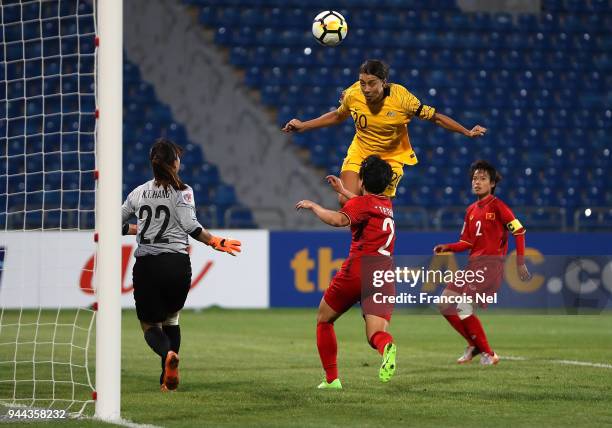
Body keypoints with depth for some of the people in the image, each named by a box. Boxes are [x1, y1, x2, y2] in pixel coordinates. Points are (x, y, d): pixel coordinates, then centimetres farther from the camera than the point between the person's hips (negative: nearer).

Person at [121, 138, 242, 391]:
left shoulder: (139, 192, 9)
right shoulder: (181, 191, -1)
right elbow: (190, 226, -13)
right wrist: (216, 243, -4)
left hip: (145, 265, 1)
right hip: (176, 264, -1)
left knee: (149, 325, 8)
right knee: (171, 318, 21)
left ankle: (168, 354, -26)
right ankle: (167, 380, 11)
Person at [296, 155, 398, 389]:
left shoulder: (361, 202, -2)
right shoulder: (387, 205, 21)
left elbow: (338, 220, -23)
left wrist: (313, 206, -8)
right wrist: (342, 191, 55)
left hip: (357, 271, -5)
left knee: (323, 320, 16)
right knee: (375, 334, -4)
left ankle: (331, 378, 10)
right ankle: (387, 347, -42)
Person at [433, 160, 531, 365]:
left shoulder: (496, 206, -6)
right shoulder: (471, 210, 18)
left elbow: (519, 231, -9)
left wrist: (520, 263, -13)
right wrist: (447, 248, 0)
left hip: (490, 264, -8)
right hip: (474, 264, 8)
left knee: (463, 306, -19)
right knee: (446, 305, 4)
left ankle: (488, 354, -7)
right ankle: (474, 345, 18)